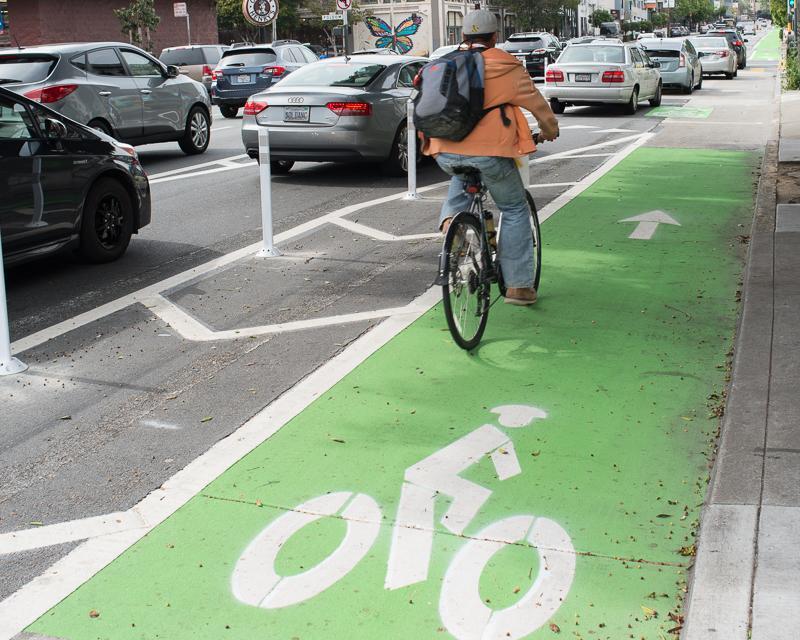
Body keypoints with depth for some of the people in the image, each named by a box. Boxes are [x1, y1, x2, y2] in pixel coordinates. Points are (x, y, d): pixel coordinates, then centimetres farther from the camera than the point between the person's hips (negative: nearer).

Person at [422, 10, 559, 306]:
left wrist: (430, 139, 40)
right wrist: (550, 130, 31)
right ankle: (518, 286, 14)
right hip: (489, 153, -4)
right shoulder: (506, 66, 3)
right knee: (514, 210, 14)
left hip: (445, 154, 4)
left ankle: (451, 216, 10)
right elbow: (537, 104, 12)